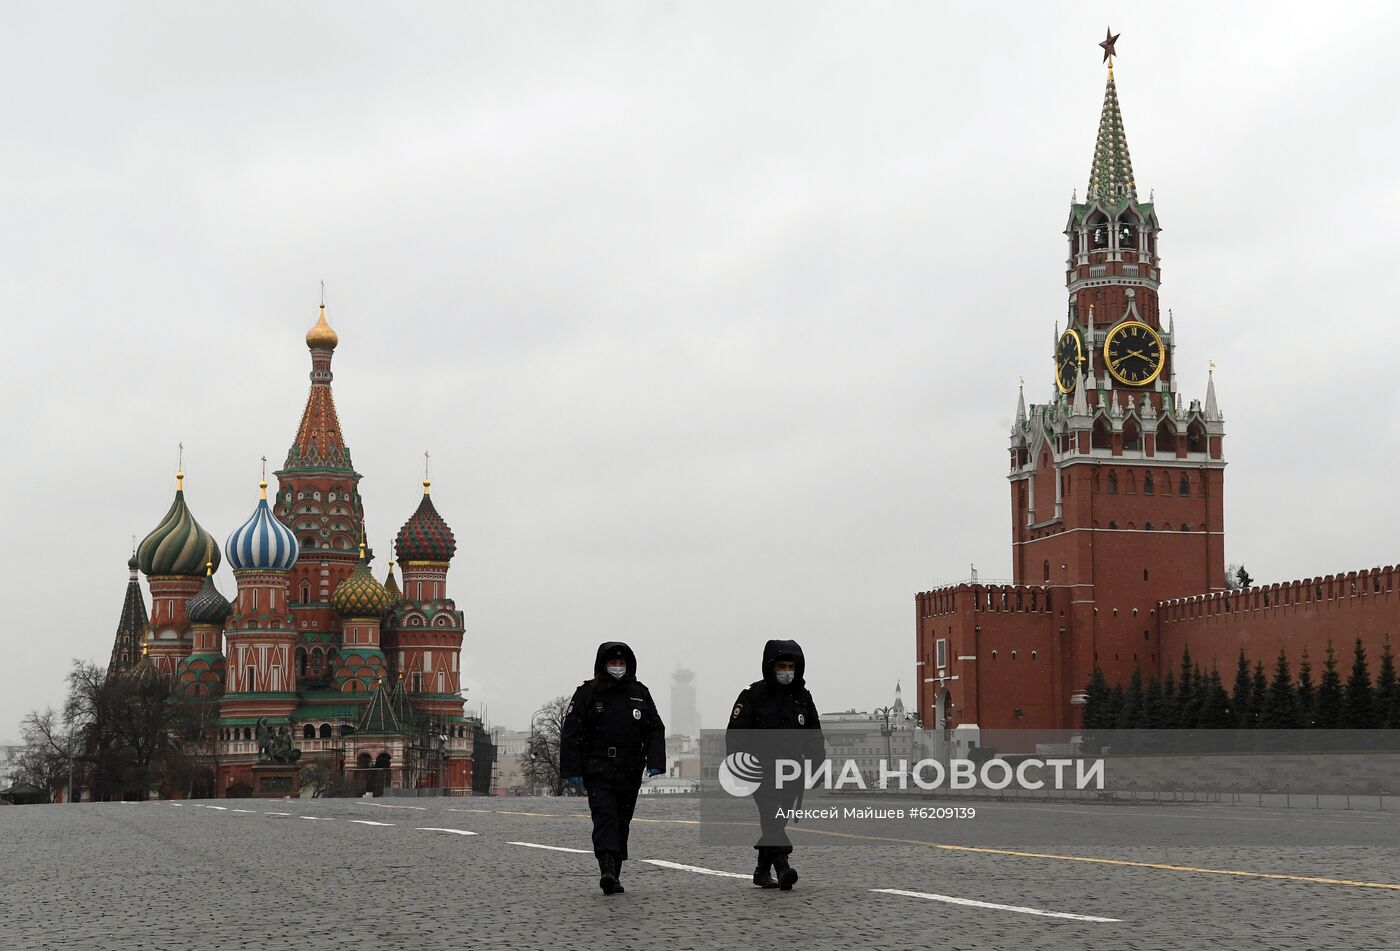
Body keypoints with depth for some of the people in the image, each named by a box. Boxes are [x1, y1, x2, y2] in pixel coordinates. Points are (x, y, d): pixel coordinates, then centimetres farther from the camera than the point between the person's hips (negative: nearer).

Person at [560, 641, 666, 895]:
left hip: (629, 773, 4)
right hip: (597, 771, -4)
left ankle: (614, 875, 15)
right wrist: (572, 771, -8)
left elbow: (655, 730, 10)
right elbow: (571, 734, -1)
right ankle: (607, 872, -29)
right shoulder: (587, 693, 1)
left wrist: (655, 765, -3)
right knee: (605, 817, -18)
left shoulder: (640, 693, 11)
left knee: (622, 824, 7)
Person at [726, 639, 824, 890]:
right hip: (761, 769, -5)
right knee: (772, 815, -20)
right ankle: (782, 867, -30)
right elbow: (736, 735, -5)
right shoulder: (753, 695, -4)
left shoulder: (803, 697, 10)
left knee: (777, 822, 8)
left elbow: (814, 738, 18)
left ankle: (763, 871, 20)